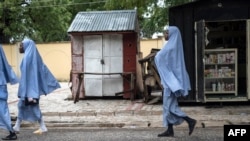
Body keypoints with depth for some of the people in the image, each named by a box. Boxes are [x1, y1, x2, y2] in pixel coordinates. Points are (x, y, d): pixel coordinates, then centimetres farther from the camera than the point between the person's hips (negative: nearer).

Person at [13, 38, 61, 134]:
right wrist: (53, 83, 14)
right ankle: (17, 127, 24)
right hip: (32, 85, 9)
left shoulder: (27, 57, -19)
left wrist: (29, 93, -26)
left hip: (29, 86, -9)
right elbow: (43, 70, 11)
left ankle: (43, 128, 11)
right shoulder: (33, 56, 9)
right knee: (22, 105, 16)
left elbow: (27, 75, -24)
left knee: (33, 107, 1)